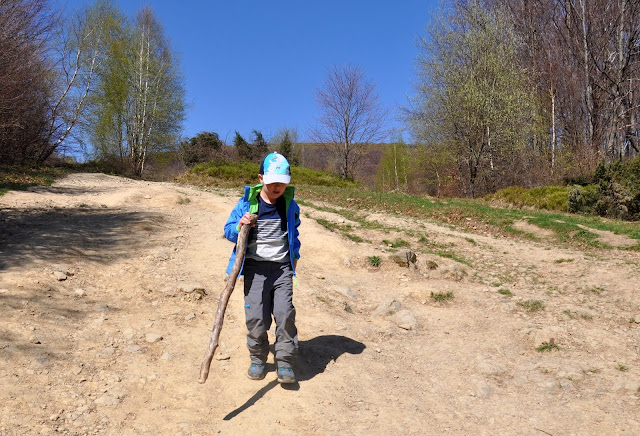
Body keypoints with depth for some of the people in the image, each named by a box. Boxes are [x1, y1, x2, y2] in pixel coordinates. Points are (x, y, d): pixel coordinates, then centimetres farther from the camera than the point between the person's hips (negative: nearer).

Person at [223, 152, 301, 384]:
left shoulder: (290, 205, 7)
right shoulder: (246, 203, -2)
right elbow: (228, 230, 2)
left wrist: (294, 255, 20)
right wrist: (239, 227, -19)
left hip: (282, 268, 2)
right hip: (255, 267, -1)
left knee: (285, 314, -8)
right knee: (256, 317, -2)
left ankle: (285, 362, 5)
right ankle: (257, 359, 19)